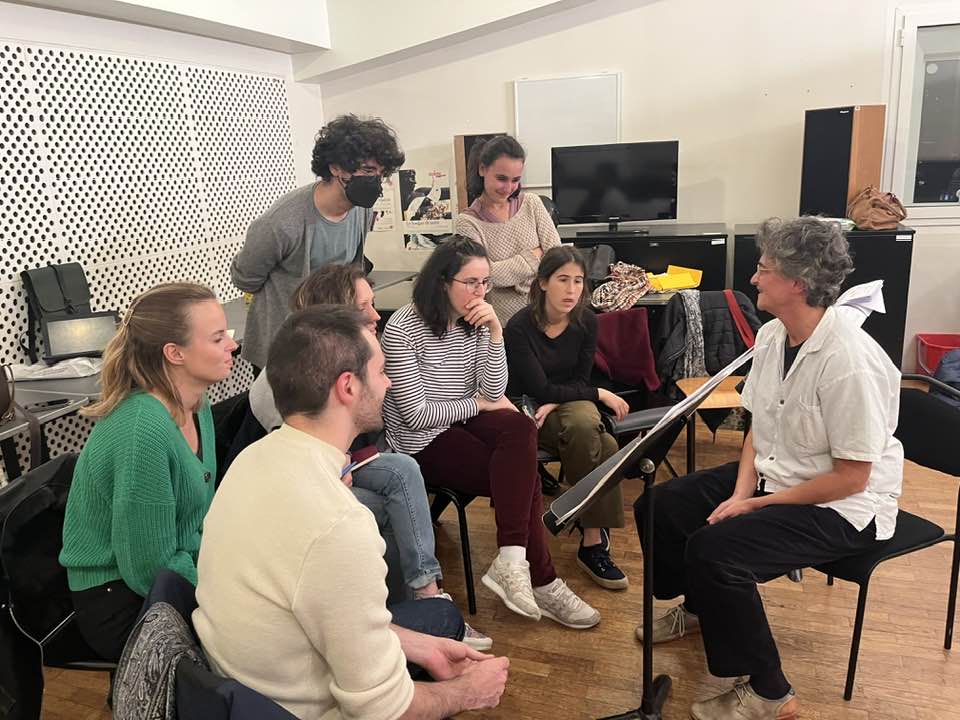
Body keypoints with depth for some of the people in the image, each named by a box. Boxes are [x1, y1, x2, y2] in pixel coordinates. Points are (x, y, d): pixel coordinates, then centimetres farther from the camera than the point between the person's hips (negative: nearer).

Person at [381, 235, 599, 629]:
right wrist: (478, 404, -8)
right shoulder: (403, 329, -16)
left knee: (521, 431, -28)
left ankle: (513, 561, -26)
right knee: (523, 475, -23)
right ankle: (541, 580, -9)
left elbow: (494, 392, -3)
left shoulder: (475, 321, 3)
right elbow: (416, 415, -18)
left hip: (464, 421, 6)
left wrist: (495, 331, -15)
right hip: (422, 441, -6)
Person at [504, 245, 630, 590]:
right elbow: (540, 390, -17)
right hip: (527, 410, -4)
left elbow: (579, 381, 2)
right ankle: (595, 537, -14)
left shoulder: (586, 321, -3)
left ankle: (592, 541, -21)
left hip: (569, 401, 4)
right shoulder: (519, 327, -17)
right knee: (603, 446, -30)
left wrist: (554, 404, -19)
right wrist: (601, 394, -12)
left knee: (584, 426, -32)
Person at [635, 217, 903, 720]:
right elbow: (758, 428, 6)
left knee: (713, 548, -27)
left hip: (842, 507, -8)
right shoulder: (771, 336, -2)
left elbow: (851, 477, -24)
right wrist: (740, 492, -8)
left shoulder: (851, 363, -28)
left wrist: (758, 505, -18)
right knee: (658, 507, 4)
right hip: (770, 475, 9)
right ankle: (700, 607, 33)